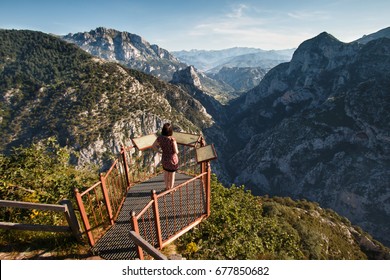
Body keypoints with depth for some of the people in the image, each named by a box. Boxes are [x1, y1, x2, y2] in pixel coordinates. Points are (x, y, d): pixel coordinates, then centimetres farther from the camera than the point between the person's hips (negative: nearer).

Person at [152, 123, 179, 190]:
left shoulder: (160, 138, -14)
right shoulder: (172, 139, -28)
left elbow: (154, 146, 0)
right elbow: (176, 151, -24)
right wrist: (177, 151, -2)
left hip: (164, 159, 4)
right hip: (173, 160, -3)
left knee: (166, 173, 30)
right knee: (172, 175, 22)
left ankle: (167, 187, 48)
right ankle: (171, 189, 41)